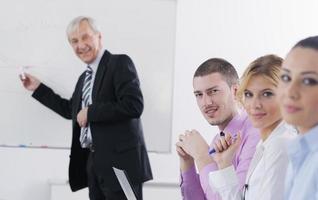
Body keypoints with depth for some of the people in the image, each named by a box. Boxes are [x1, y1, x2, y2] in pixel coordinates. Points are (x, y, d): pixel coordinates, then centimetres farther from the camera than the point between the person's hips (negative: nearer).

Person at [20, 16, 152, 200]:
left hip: (120, 162, -8)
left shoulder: (120, 63, -7)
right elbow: (71, 110, 32)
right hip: (94, 163, 8)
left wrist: (91, 112, -13)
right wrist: (38, 88, 29)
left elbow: (134, 105, -19)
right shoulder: (84, 77, 19)